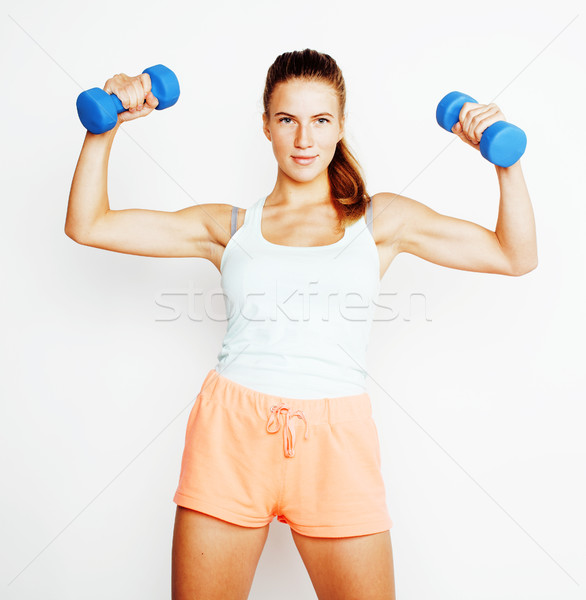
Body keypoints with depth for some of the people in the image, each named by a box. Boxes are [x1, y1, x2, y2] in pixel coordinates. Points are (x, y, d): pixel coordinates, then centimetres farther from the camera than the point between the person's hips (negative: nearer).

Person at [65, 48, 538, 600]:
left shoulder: (381, 218, 11)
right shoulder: (230, 226, 11)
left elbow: (515, 255, 12)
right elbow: (87, 226, 11)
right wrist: (106, 127, 5)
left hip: (335, 439, 0)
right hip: (231, 431, 1)